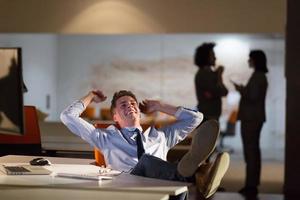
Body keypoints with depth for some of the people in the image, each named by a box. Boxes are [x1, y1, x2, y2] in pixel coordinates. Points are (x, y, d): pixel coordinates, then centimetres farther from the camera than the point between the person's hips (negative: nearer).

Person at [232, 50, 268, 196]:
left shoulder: (256, 76, -15)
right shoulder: (262, 76, 15)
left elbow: (253, 97, -20)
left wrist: (241, 90, -6)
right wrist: (243, 90, 14)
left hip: (251, 118, -10)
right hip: (256, 117, 10)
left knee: (250, 151, -9)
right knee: (254, 150, 12)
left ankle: (251, 185, -8)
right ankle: (253, 184, 17)